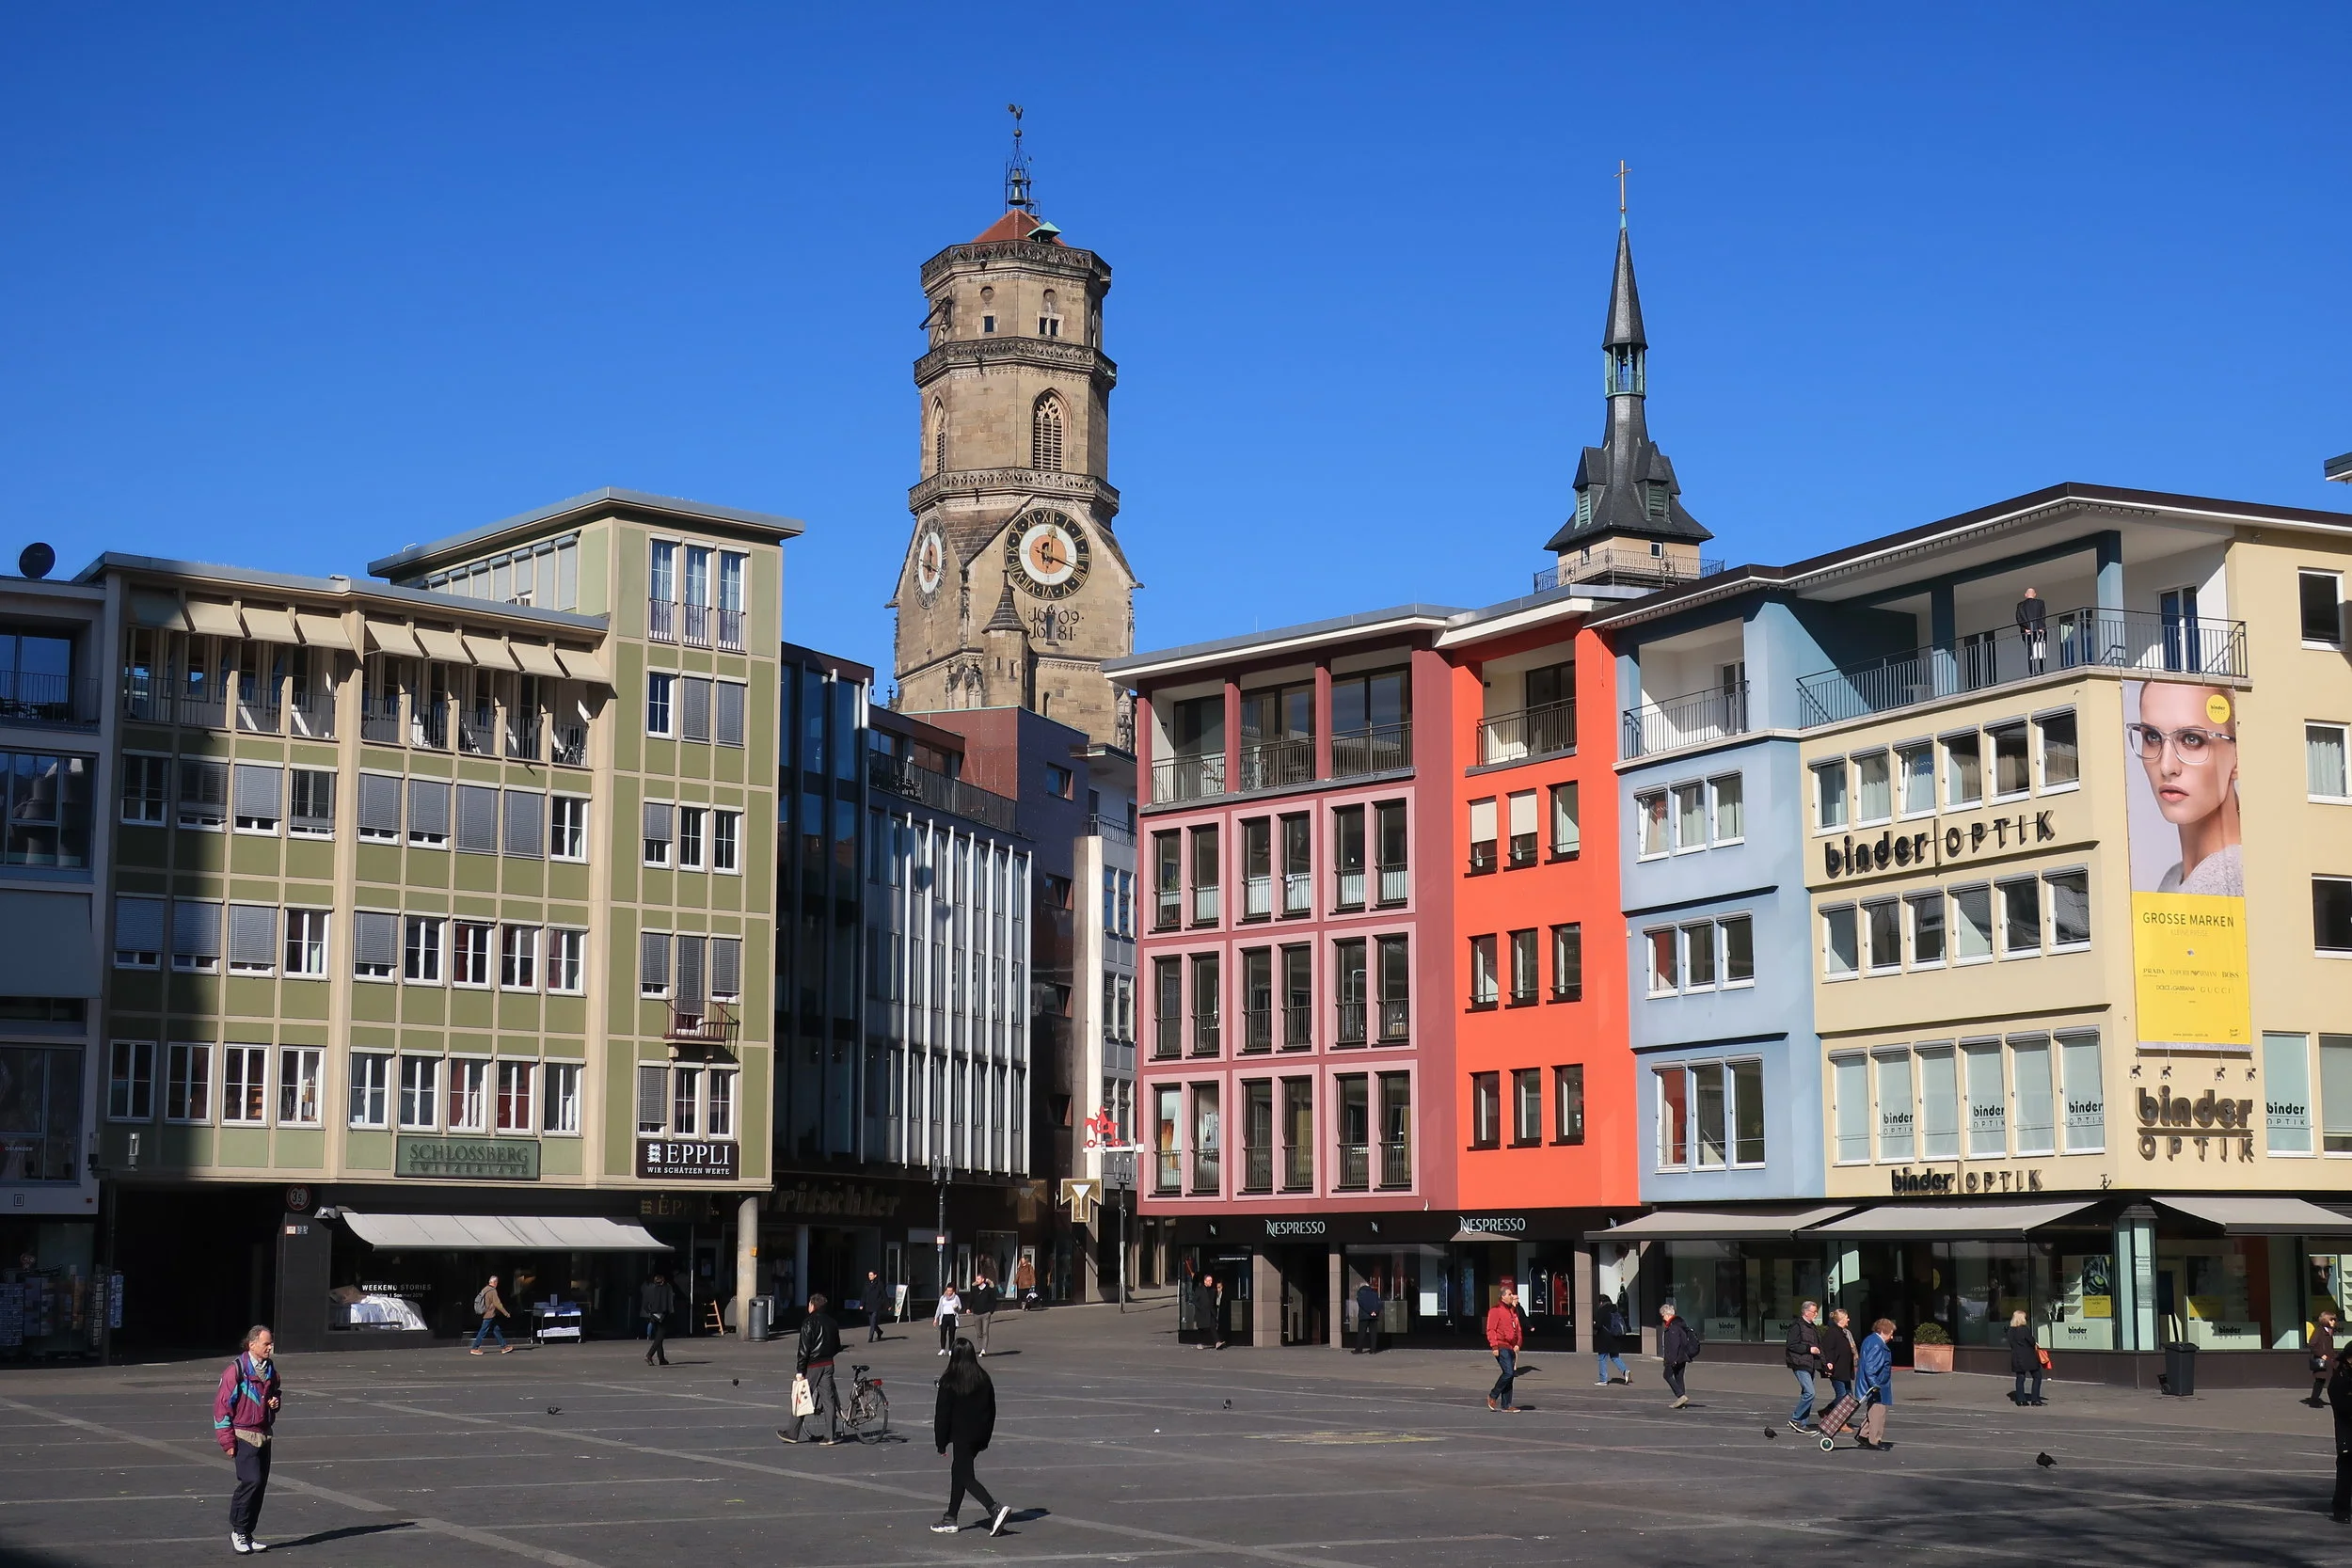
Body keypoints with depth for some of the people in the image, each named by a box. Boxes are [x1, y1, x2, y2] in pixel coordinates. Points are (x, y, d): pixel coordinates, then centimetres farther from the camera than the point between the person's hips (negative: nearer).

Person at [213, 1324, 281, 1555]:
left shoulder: (270, 1369, 10)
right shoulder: (236, 1370, -12)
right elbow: (222, 1404, -11)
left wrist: (275, 1402, 4)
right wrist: (227, 1440, -13)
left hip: (264, 1435, 7)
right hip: (244, 1436, -7)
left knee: (260, 1485, 6)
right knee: (251, 1480, -18)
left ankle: (247, 1535, 15)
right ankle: (238, 1531, -4)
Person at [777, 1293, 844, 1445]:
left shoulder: (809, 1322, -11)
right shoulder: (832, 1322, 10)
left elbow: (803, 1348, -15)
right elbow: (837, 1347, 15)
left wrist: (799, 1370, -14)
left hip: (812, 1365, -6)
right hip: (828, 1364, 6)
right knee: (828, 1399, 6)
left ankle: (793, 1434, 10)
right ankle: (831, 1435, 3)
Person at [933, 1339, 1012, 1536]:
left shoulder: (949, 1382, -14)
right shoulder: (983, 1379, 4)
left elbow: (942, 1413, -11)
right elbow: (991, 1409, 10)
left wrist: (941, 1442, -2)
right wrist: (986, 1437, 18)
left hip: (962, 1435, -7)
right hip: (979, 1435, 7)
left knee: (965, 1476, -3)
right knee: (959, 1473, 18)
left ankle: (995, 1509, -21)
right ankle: (950, 1519, 24)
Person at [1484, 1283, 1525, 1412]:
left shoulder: (1513, 1310, 18)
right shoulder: (1496, 1310, -7)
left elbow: (1518, 1329, 22)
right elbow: (1491, 1330, -11)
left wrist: (1518, 1343, 6)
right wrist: (1494, 1346, -18)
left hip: (1511, 1348, 8)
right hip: (1501, 1347, -8)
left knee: (1511, 1375, 7)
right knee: (1508, 1372, -17)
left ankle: (1506, 1405, 12)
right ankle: (1493, 1396, 1)